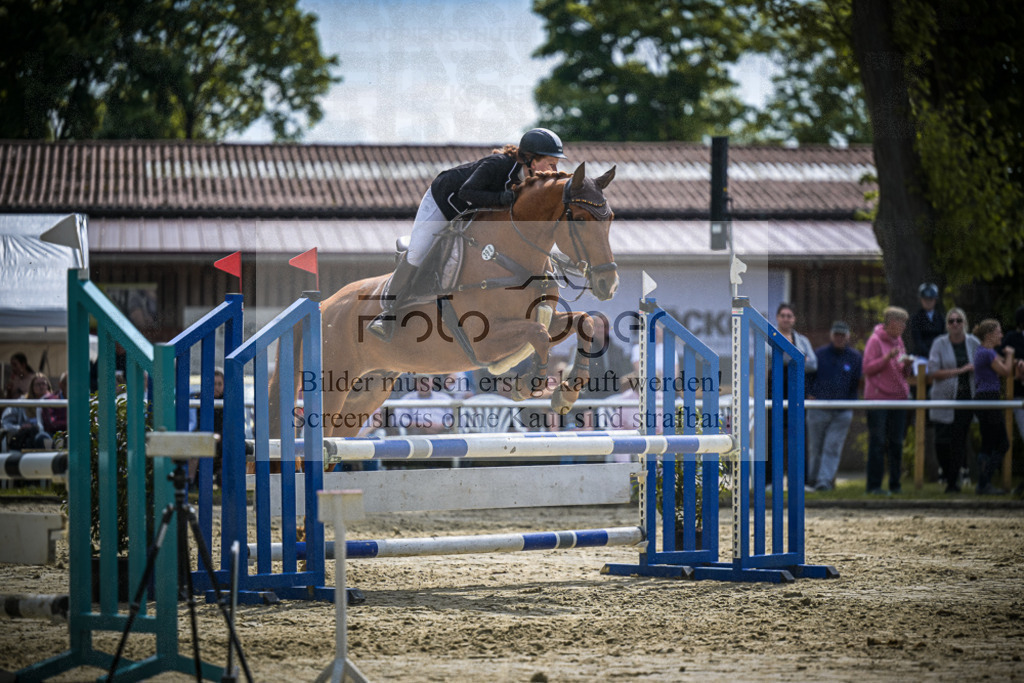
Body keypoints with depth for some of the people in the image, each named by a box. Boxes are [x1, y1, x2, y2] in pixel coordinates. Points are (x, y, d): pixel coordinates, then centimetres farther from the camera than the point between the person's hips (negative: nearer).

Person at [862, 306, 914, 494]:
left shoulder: (898, 341, 16)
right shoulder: (875, 340, -5)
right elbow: (867, 369, -11)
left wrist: (906, 364, -1)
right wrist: (888, 357, -20)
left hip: (898, 399, 7)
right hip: (878, 399, -7)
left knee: (896, 443, 6)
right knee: (877, 442, -7)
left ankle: (895, 484, 11)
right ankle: (874, 485, -5)